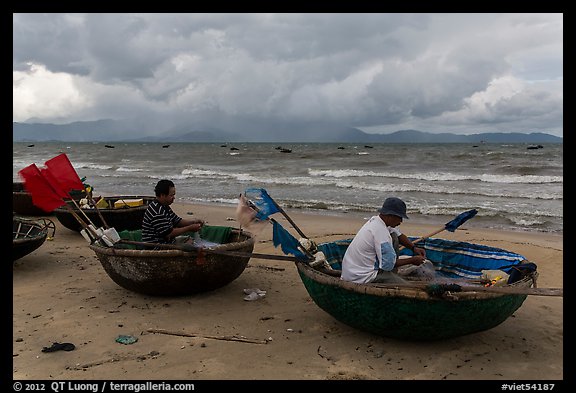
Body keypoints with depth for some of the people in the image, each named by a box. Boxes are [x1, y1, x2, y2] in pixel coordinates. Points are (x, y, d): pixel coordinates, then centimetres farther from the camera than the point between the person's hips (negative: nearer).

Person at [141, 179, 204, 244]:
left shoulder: (164, 206, 10)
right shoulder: (157, 212, -25)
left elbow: (177, 221, 15)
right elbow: (168, 233, -25)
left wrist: (194, 222, 0)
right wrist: (189, 228, -19)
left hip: (167, 241, 11)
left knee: (190, 239, 11)